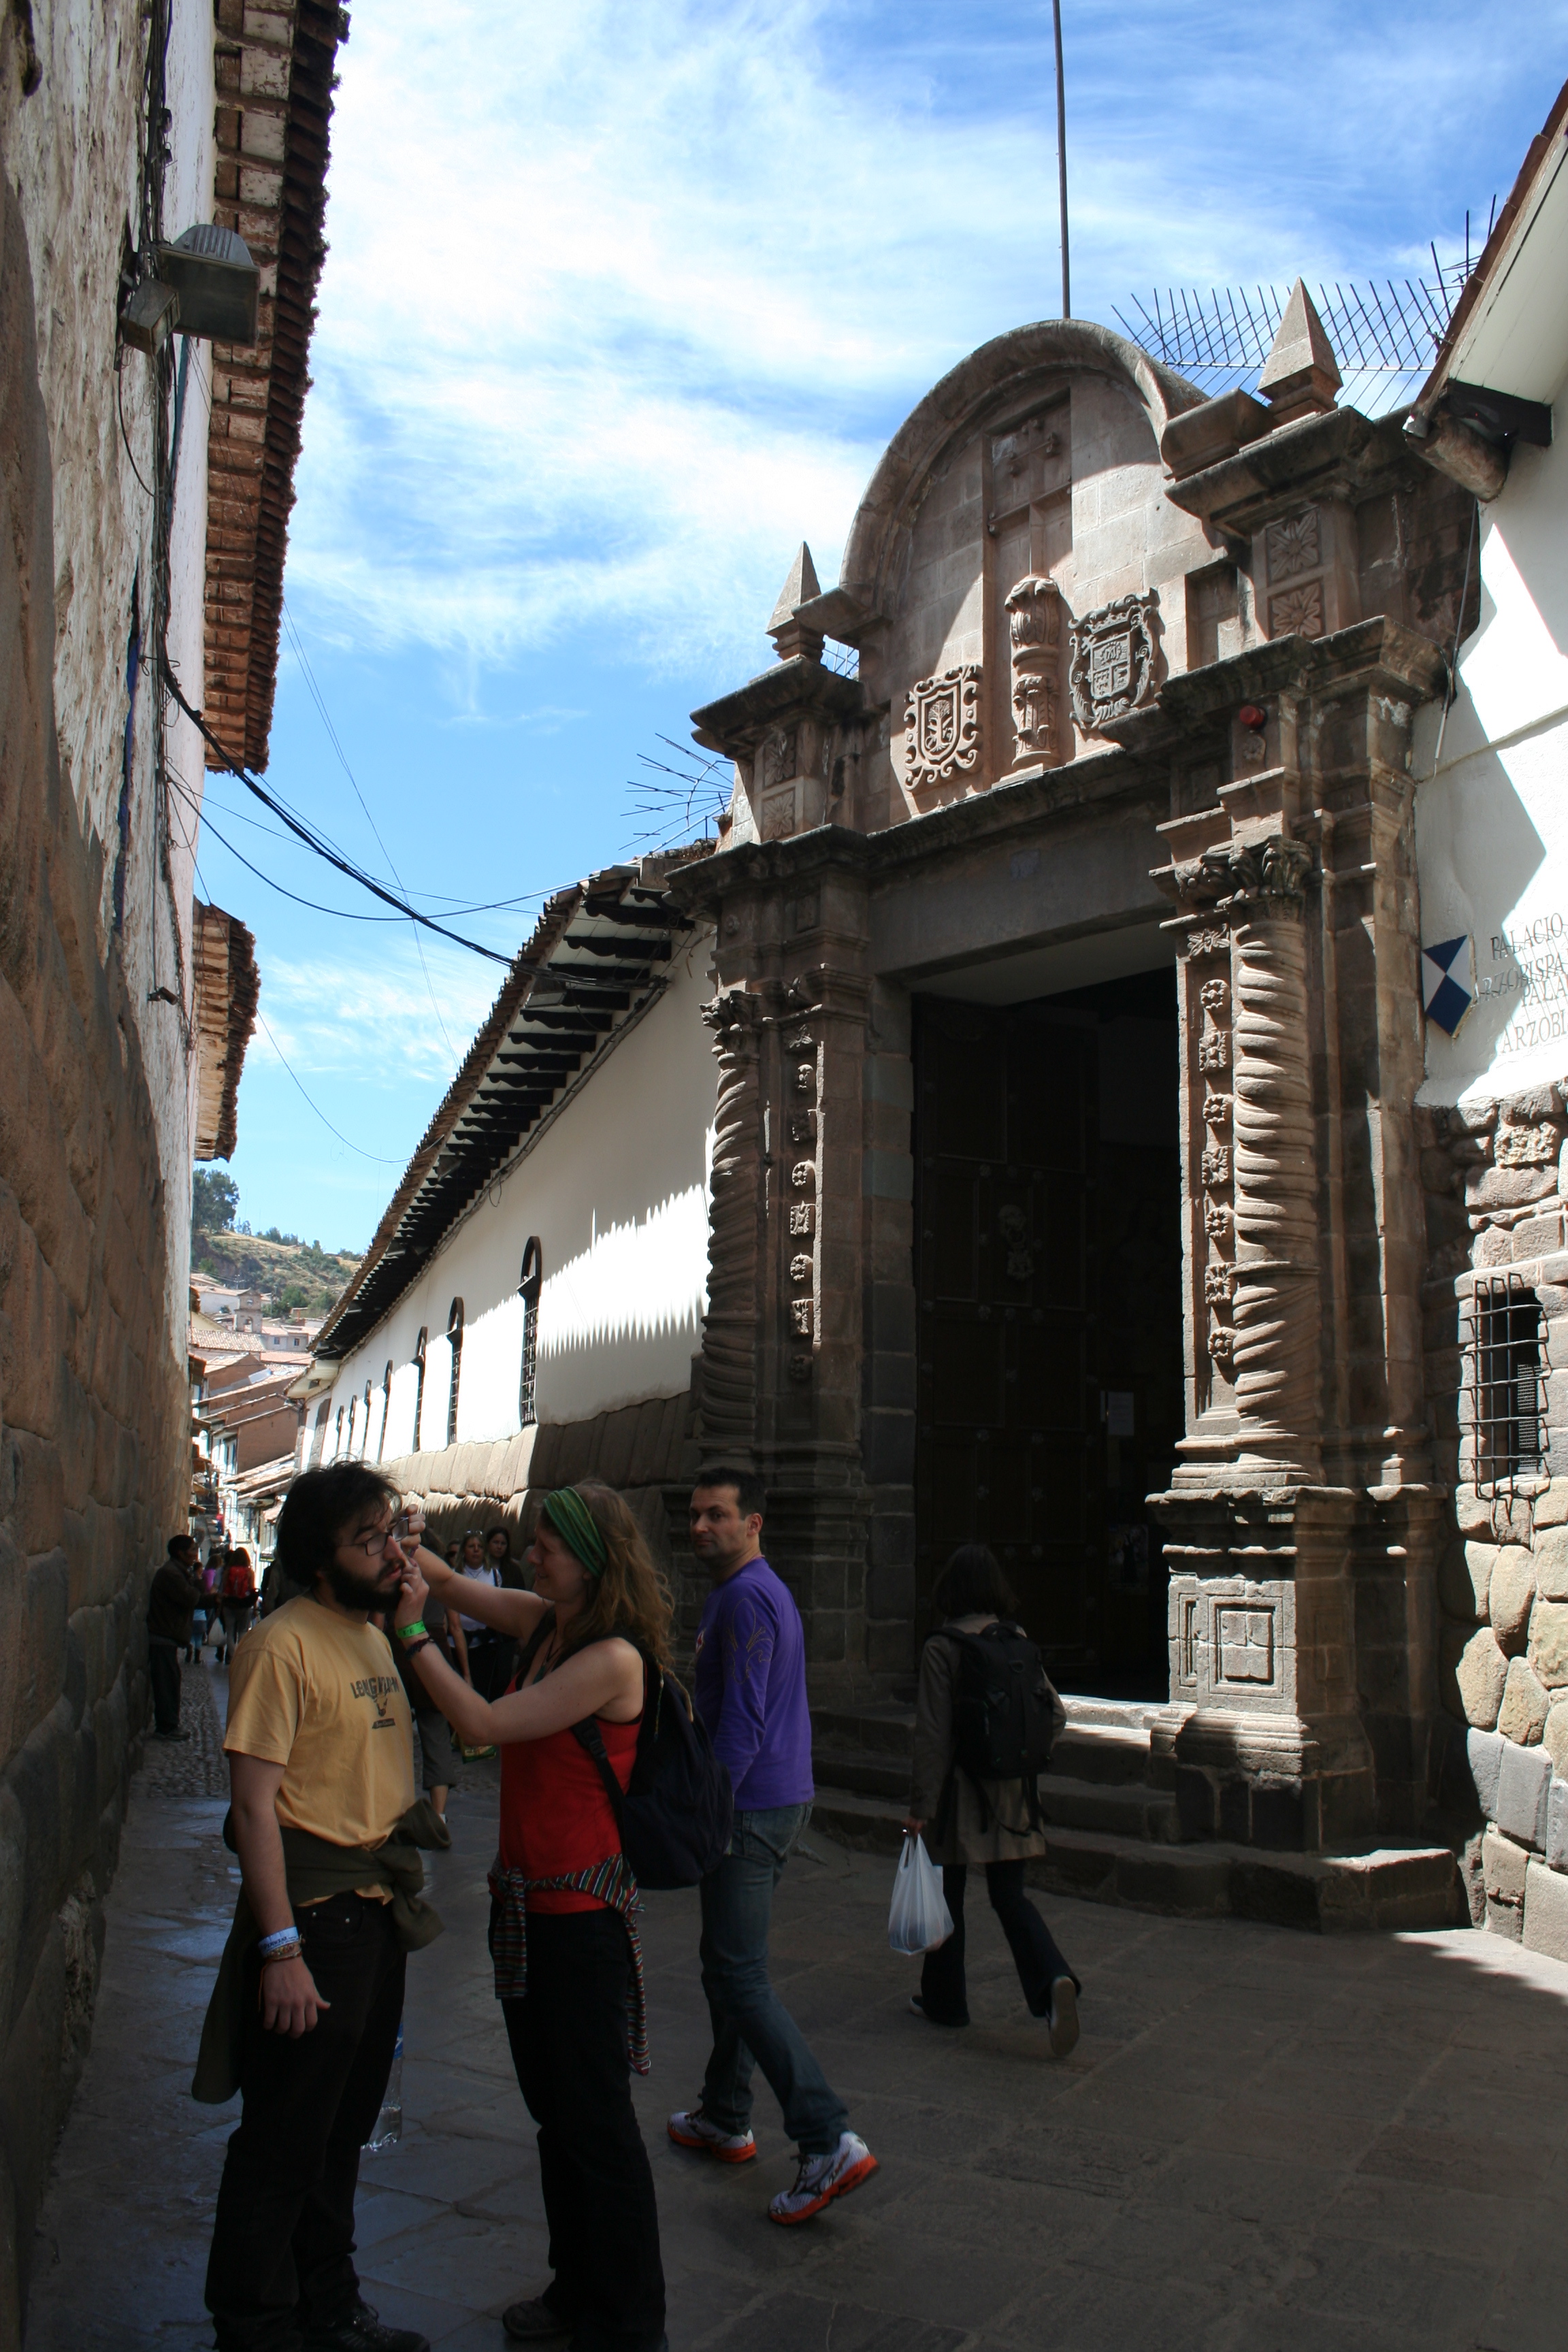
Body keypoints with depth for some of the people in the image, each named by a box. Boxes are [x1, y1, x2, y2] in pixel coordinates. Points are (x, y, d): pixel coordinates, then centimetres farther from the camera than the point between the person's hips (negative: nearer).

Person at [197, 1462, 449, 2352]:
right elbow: (254, 1805, -21)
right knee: (285, 2144, 6)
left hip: (378, 1911, 8)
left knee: (345, 2130, 22)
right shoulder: (284, 1645, -19)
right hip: (315, 1914, -8)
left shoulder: (374, 1634, 8)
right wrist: (281, 1948, -22)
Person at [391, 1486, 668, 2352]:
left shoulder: (613, 1658, -22)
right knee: (553, 2109, 21)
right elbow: (453, 1583, 14)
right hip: (528, 1899, 9)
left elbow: (482, 1723, -23)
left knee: (594, 2118, 3)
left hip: (580, 1907, -9)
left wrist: (412, 1634, -17)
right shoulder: (547, 1625, 4)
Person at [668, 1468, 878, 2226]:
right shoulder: (762, 1591, 15)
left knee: (739, 1976, -7)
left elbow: (741, 1723, -23)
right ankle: (725, 2120, 30)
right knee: (729, 1966, 19)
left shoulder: (745, 1598, -18)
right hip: (780, 1797, 10)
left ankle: (829, 2142, -9)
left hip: (752, 1810, -10)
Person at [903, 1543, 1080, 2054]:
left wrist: (920, 1805, -11)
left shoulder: (942, 1648, -14)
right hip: (1011, 1796, 4)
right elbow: (1055, 1713, 3)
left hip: (959, 1792, -4)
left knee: (947, 1895, 13)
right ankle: (1053, 1980, -9)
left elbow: (933, 1734, -16)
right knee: (1010, 1896, 13)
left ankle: (944, 2001, 25)